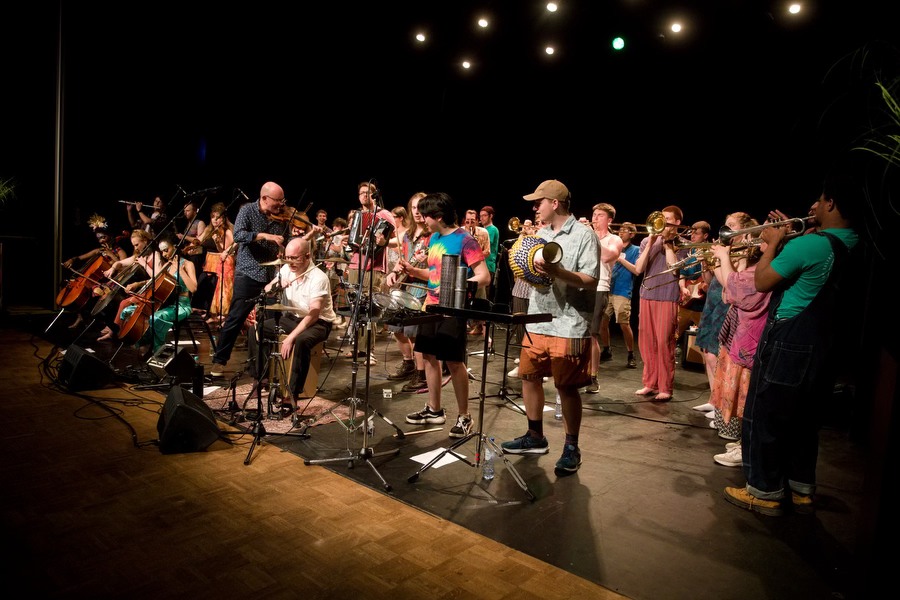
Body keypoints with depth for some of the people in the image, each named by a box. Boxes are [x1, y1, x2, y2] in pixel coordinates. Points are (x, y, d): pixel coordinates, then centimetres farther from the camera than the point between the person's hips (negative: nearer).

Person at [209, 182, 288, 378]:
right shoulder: (248, 210, -6)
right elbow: (238, 235, -22)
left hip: (271, 275, 4)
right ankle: (219, 360, 10)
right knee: (235, 318, -1)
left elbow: (284, 244, 9)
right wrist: (265, 235, -32)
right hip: (248, 273, -4)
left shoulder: (281, 217, 6)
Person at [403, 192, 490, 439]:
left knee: (454, 362, -4)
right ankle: (434, 410, 26)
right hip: (431, 306, 8)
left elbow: (484, 277, -18)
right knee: (429, 356, 12)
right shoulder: (433, 239, 11)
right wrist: (412, 270, 6)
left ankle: (464, 417, 10)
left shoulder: (464, 240, -14)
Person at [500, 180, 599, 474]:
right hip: (537, 321, 7)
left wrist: (557, 272, -27)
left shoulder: (584, 235, -8)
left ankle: (572, 447, 17)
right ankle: (535, 437, 29)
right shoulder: (540, 234, 14)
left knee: (566, 387, 1)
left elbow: (591, 280, -16)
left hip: (569, 326, -7)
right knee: (529, 377, 12)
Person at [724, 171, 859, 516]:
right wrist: (788, 237, 16)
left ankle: (765, 493, 14)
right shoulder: (852, 245, 5)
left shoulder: (808, 244, -22)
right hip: (821, 343, 8)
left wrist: (773, 243, -3)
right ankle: (801, 490, 30)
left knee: (765, 417, 4)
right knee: (803, 419, 19)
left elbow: (761, 282, -15)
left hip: (788, 342, -8)